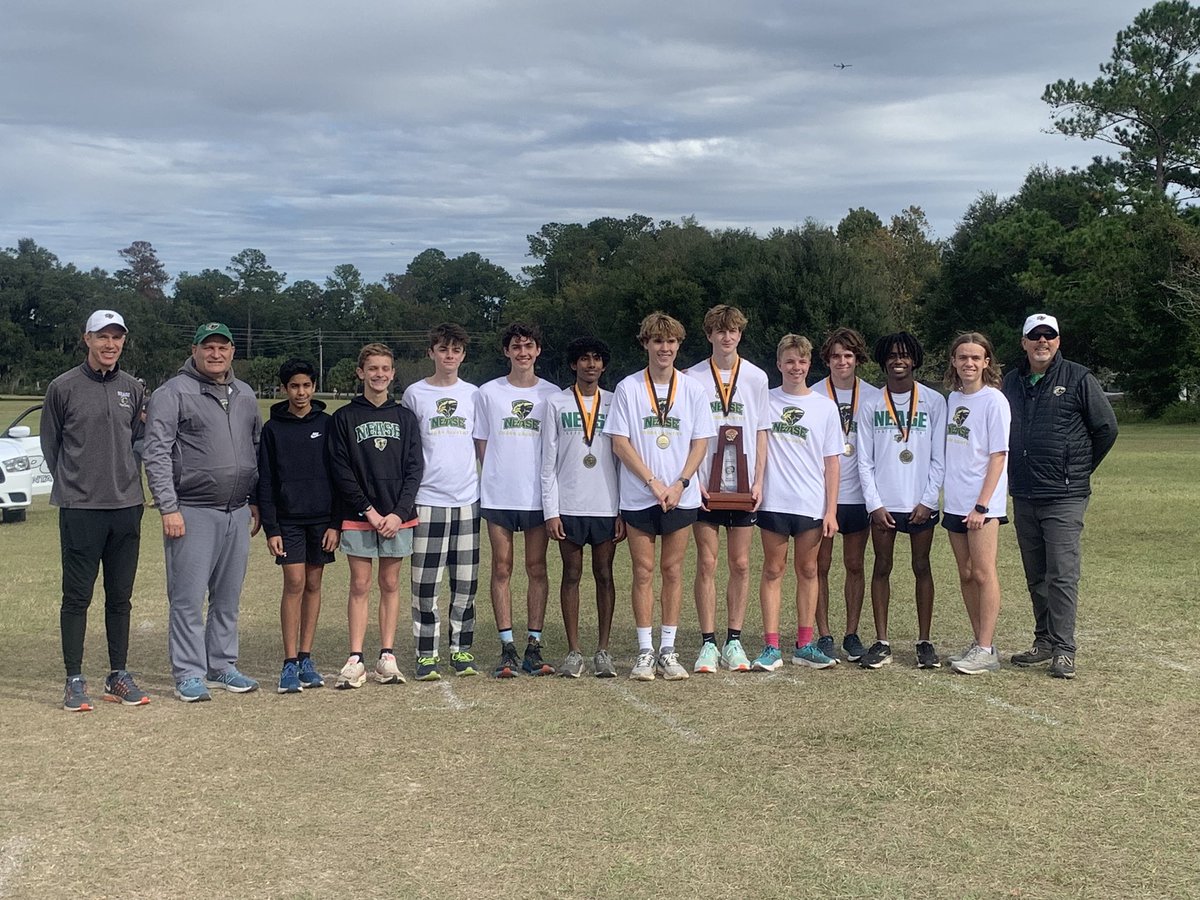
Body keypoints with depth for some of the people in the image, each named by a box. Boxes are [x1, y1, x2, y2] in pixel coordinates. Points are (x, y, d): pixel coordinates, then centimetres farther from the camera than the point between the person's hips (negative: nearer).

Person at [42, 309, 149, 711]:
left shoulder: (132, 388, 9)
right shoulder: (63, 387, -1)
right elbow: (50, 445, 6)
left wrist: (125, 479, 9)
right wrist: (73, 484, 5)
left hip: (127, 506, 4)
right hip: (80, 508, -4)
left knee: (120, 596, 9)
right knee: (77, 596, -1)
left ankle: (118, 676, 18)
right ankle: (74, 681, 6)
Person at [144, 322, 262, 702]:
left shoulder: (245, 395, 15)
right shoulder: (173, 393, -4)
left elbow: (257, 449, 21)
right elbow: (157, 454, -9)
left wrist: (255, 502, 15)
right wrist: (168, 508, -15)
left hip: (238, 512, 6)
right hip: (192, 512, -6)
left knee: (228, 597, 11)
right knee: (188, 597, -4)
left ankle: (222, 665, 21)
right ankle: (189, 674, 3)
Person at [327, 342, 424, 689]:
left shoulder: (405, 417, 8)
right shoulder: (345, 418, 2)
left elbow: (415, 469, 4)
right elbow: (341, 471, -3)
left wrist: (399, 512, -9)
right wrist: (369, 511, -11)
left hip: (398, 516, 2)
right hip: (358, 517, -2)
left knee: (390, 584, 6)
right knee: (360, 585, 0)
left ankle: (387, 657, 11)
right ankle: (355, 660, 2)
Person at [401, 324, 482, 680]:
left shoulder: (473, 394, 10)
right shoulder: (414, 394, 4)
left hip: (467, 500, 2)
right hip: (427, 500, -2)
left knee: (465, 583, 6)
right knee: (425, 583, -2)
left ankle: (461, 650, 16)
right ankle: (426, 654, 5)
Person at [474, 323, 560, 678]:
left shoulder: (552, 394, 7)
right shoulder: (488, 392, 5)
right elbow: (481, 445, 9)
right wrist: (496, 477, 0)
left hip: (538, 495, 1)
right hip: (498, 495, 0)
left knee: (536, 568, 3)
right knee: (502, 568, 1)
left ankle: (533, 646, 8)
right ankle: (507, 648, 6)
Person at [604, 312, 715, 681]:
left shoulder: (693, 389, 5)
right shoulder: (628, 388, 0)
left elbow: (700, 442, 4)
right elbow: (620, 443, -3)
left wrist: (679, 485, -9)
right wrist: (653, 482, -11)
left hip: (681, 496, 1)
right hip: (638, 495, -1)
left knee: (672, 570, 5)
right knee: (644, 571, 1)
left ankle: (668, 650, 12)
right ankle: (645, 651, 7)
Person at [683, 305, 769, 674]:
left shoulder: (756, 377, 6)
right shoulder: (692, 378, 2)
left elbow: (760, 433, 7)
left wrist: (758, 481, -2)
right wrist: (693, 480, -7)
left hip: (742, 484, 1)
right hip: (704, 485, -1)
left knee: (740, 564, 4)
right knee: (707, 563, 0)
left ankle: (733, 640, 12)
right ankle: (708, 643, 5)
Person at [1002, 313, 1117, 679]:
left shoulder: (1078, 379, -4)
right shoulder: (1012, 382, 11)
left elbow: (1106, 428, 0)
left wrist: (1078, 469, 6)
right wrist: (1018, 471, 14)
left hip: (1064, 497, -5)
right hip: (1023, 497, 5)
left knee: (1062, 575, -8)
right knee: (1036, 576, 12)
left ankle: (1063, 649, -3)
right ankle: (1044, 641, 21)